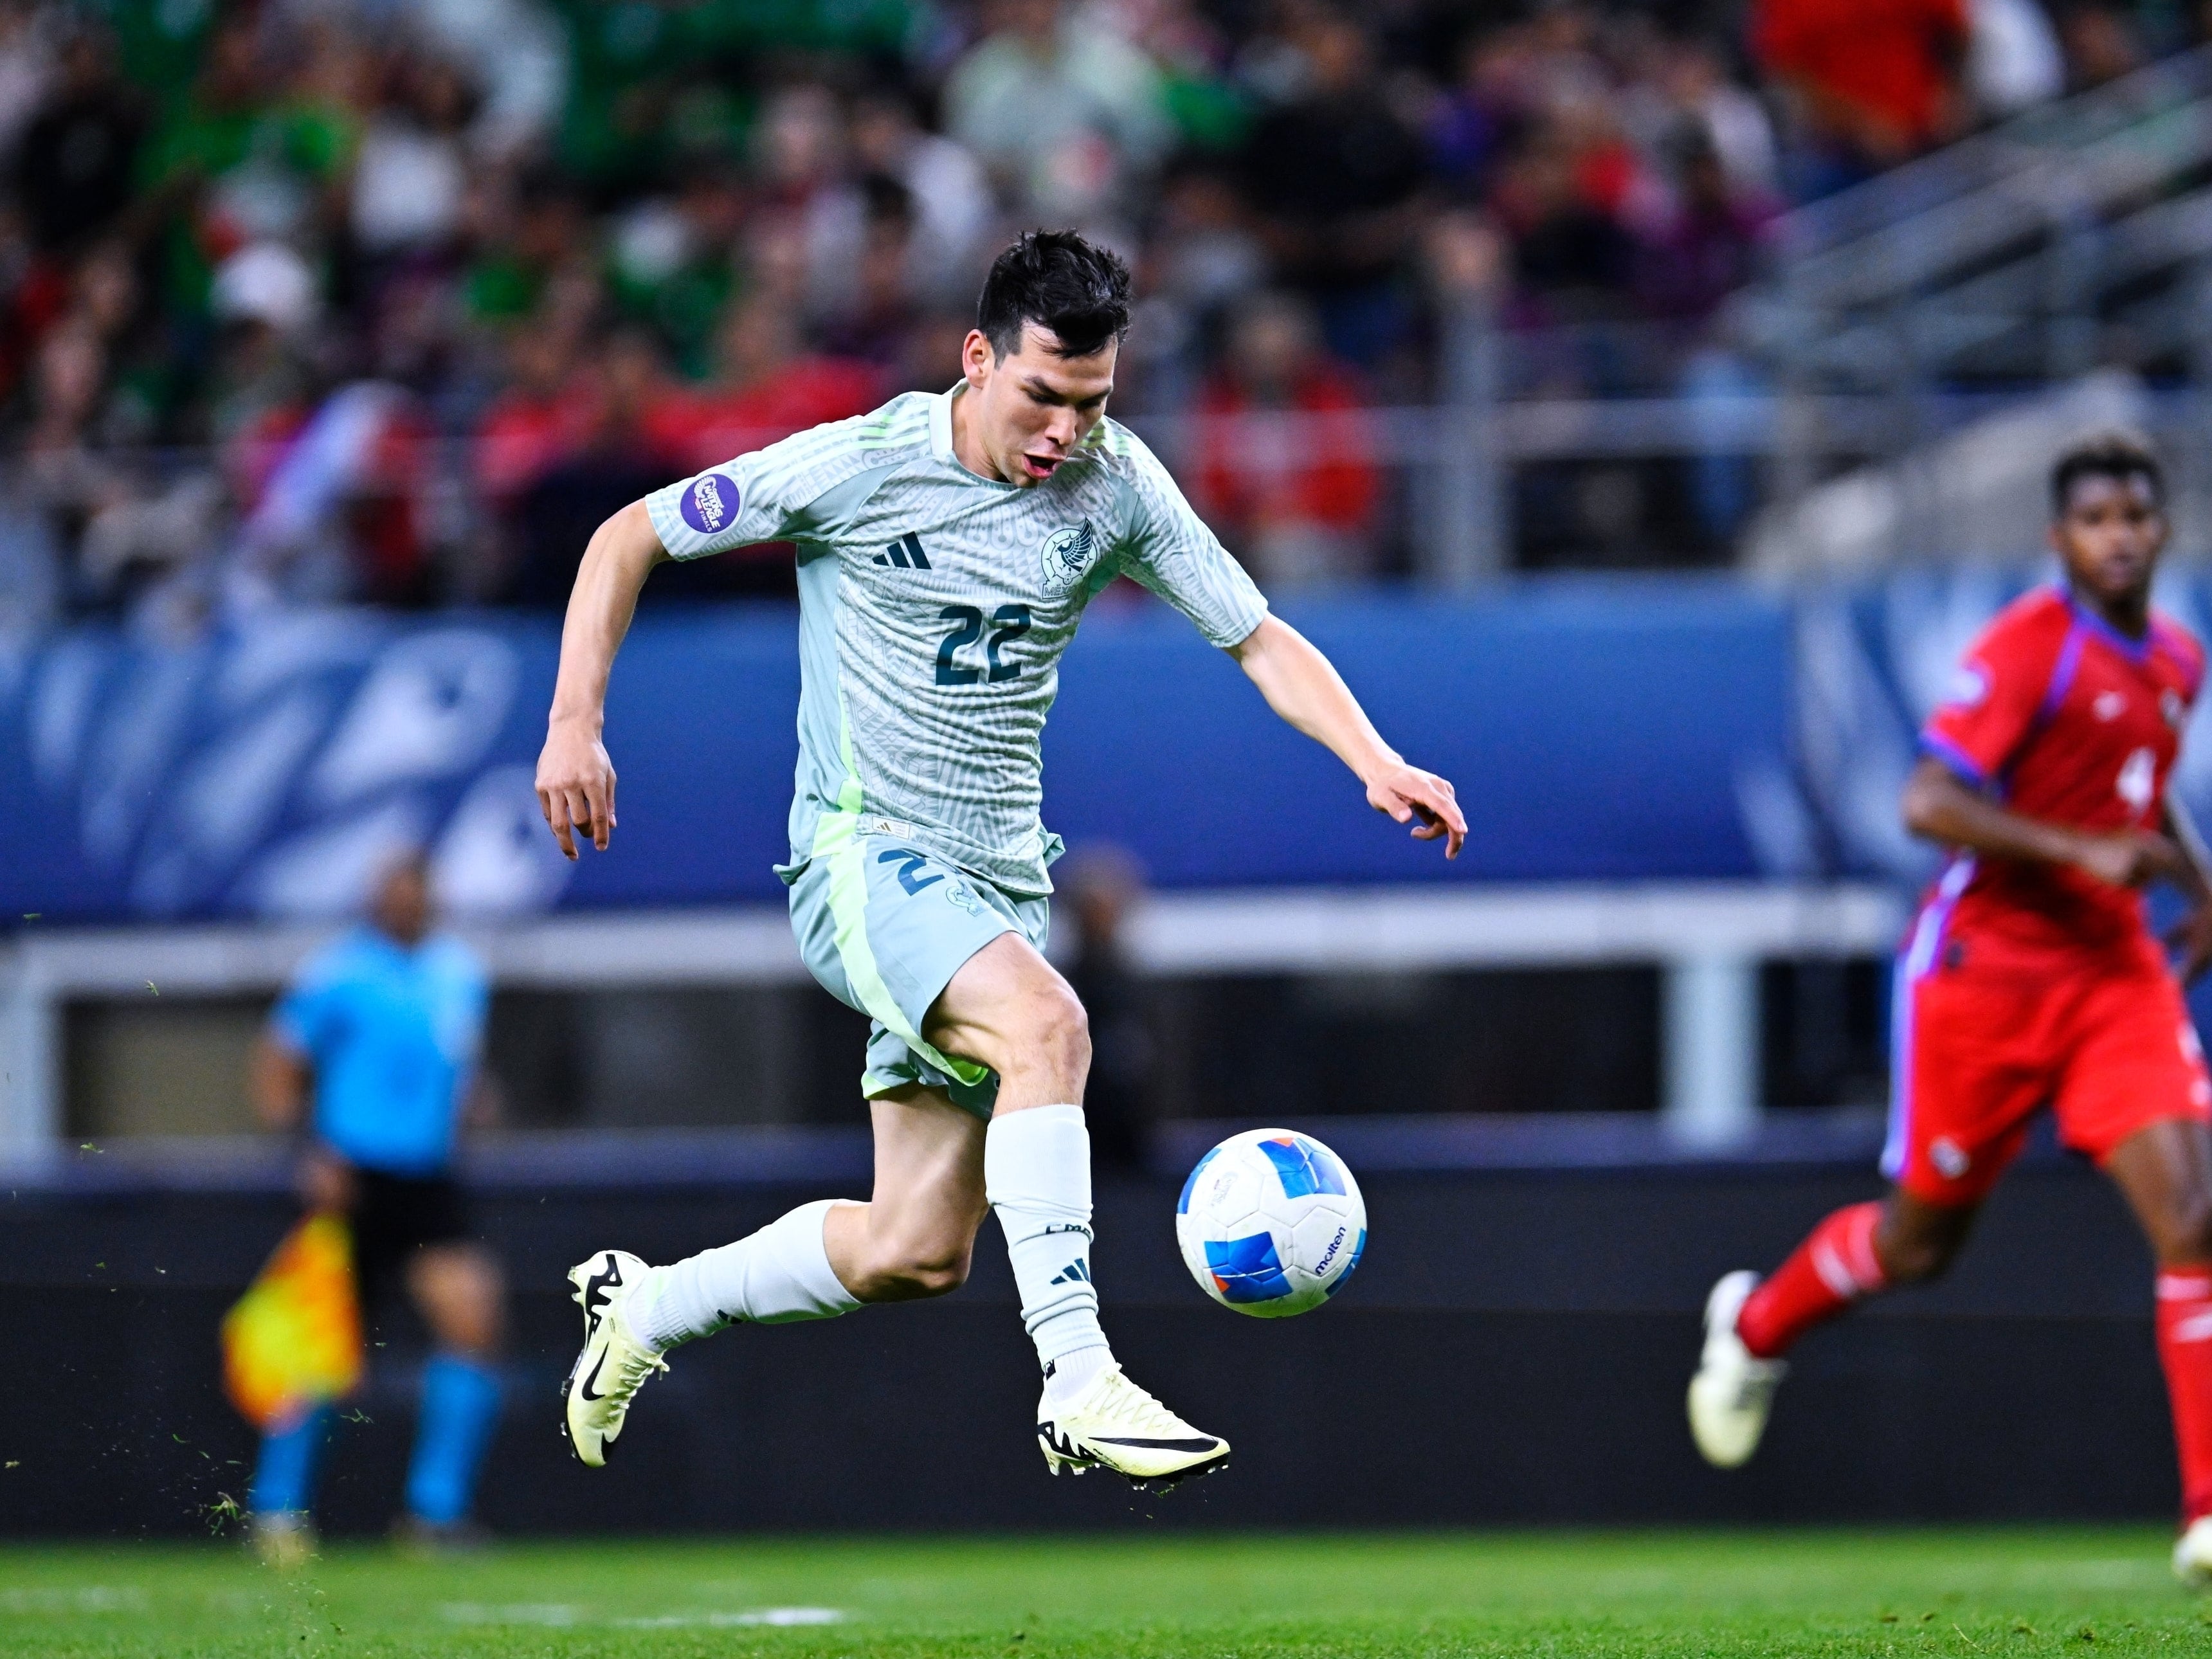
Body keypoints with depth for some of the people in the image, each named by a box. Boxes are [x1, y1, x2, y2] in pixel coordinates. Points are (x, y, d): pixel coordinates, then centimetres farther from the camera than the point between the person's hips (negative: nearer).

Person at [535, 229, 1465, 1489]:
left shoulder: (1115, 484, 0)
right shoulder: (864, 463, -11)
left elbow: (1262, 639, 1)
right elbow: (630, 539, -2)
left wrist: (1379, 761, -16)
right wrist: (576, 724, -11)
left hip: (997, 886, 6)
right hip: (860, 855, -6)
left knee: (916, 1256, 3)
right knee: (1047, 1024, -34)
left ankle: (644, 1308, 27)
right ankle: (1079, 1388, -37)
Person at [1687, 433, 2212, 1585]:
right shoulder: (2029, 647, -15)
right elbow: (1930, 803, -22)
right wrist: (2083, 851, -26)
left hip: (2116, 970, 5)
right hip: (1988, 961, -5)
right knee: (1922, 1239, 9)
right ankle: (1754, 1327, 42)